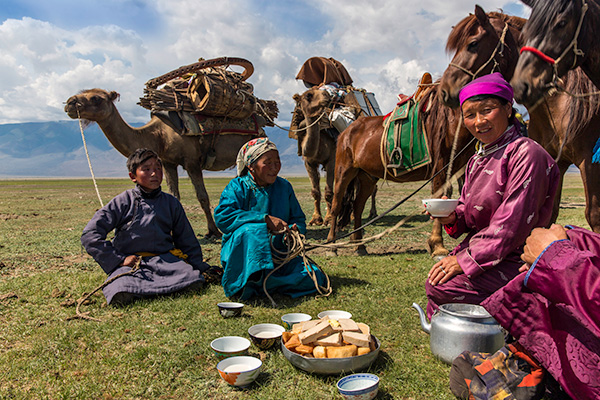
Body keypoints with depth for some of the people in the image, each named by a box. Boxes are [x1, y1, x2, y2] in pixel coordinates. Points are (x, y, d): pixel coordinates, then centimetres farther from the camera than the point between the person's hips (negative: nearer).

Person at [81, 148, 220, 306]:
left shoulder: (171, 203, 13)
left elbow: (187, 241, 23)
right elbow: (90, 235, -1)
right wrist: (120, 260, -7)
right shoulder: (123, 202, 2)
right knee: (120, 294, -38)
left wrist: (201, 266, 19)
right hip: (131, 262, -4)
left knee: (192, 279, -28)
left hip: (166, 259, 4)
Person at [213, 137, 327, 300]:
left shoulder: (284, 186, 11)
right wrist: (265, 219, -25)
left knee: (313, 278, -19)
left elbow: (299, 219, 15)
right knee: (251, 229, -37)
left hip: (279, 253, 5)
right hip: (243, 252, -5)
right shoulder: (238, 186, -3)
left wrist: (294, 230, -12)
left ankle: (255, 285, -10)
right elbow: (222, 216, -21)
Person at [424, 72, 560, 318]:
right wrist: (453, 217, -7)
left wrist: (468, 260, -21)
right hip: (480, 247, 8)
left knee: (439, 287, -19)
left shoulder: (526, 154, -17)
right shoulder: (478, 159, 10)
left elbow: (513, 223, -22)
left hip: (515, 260, -8)